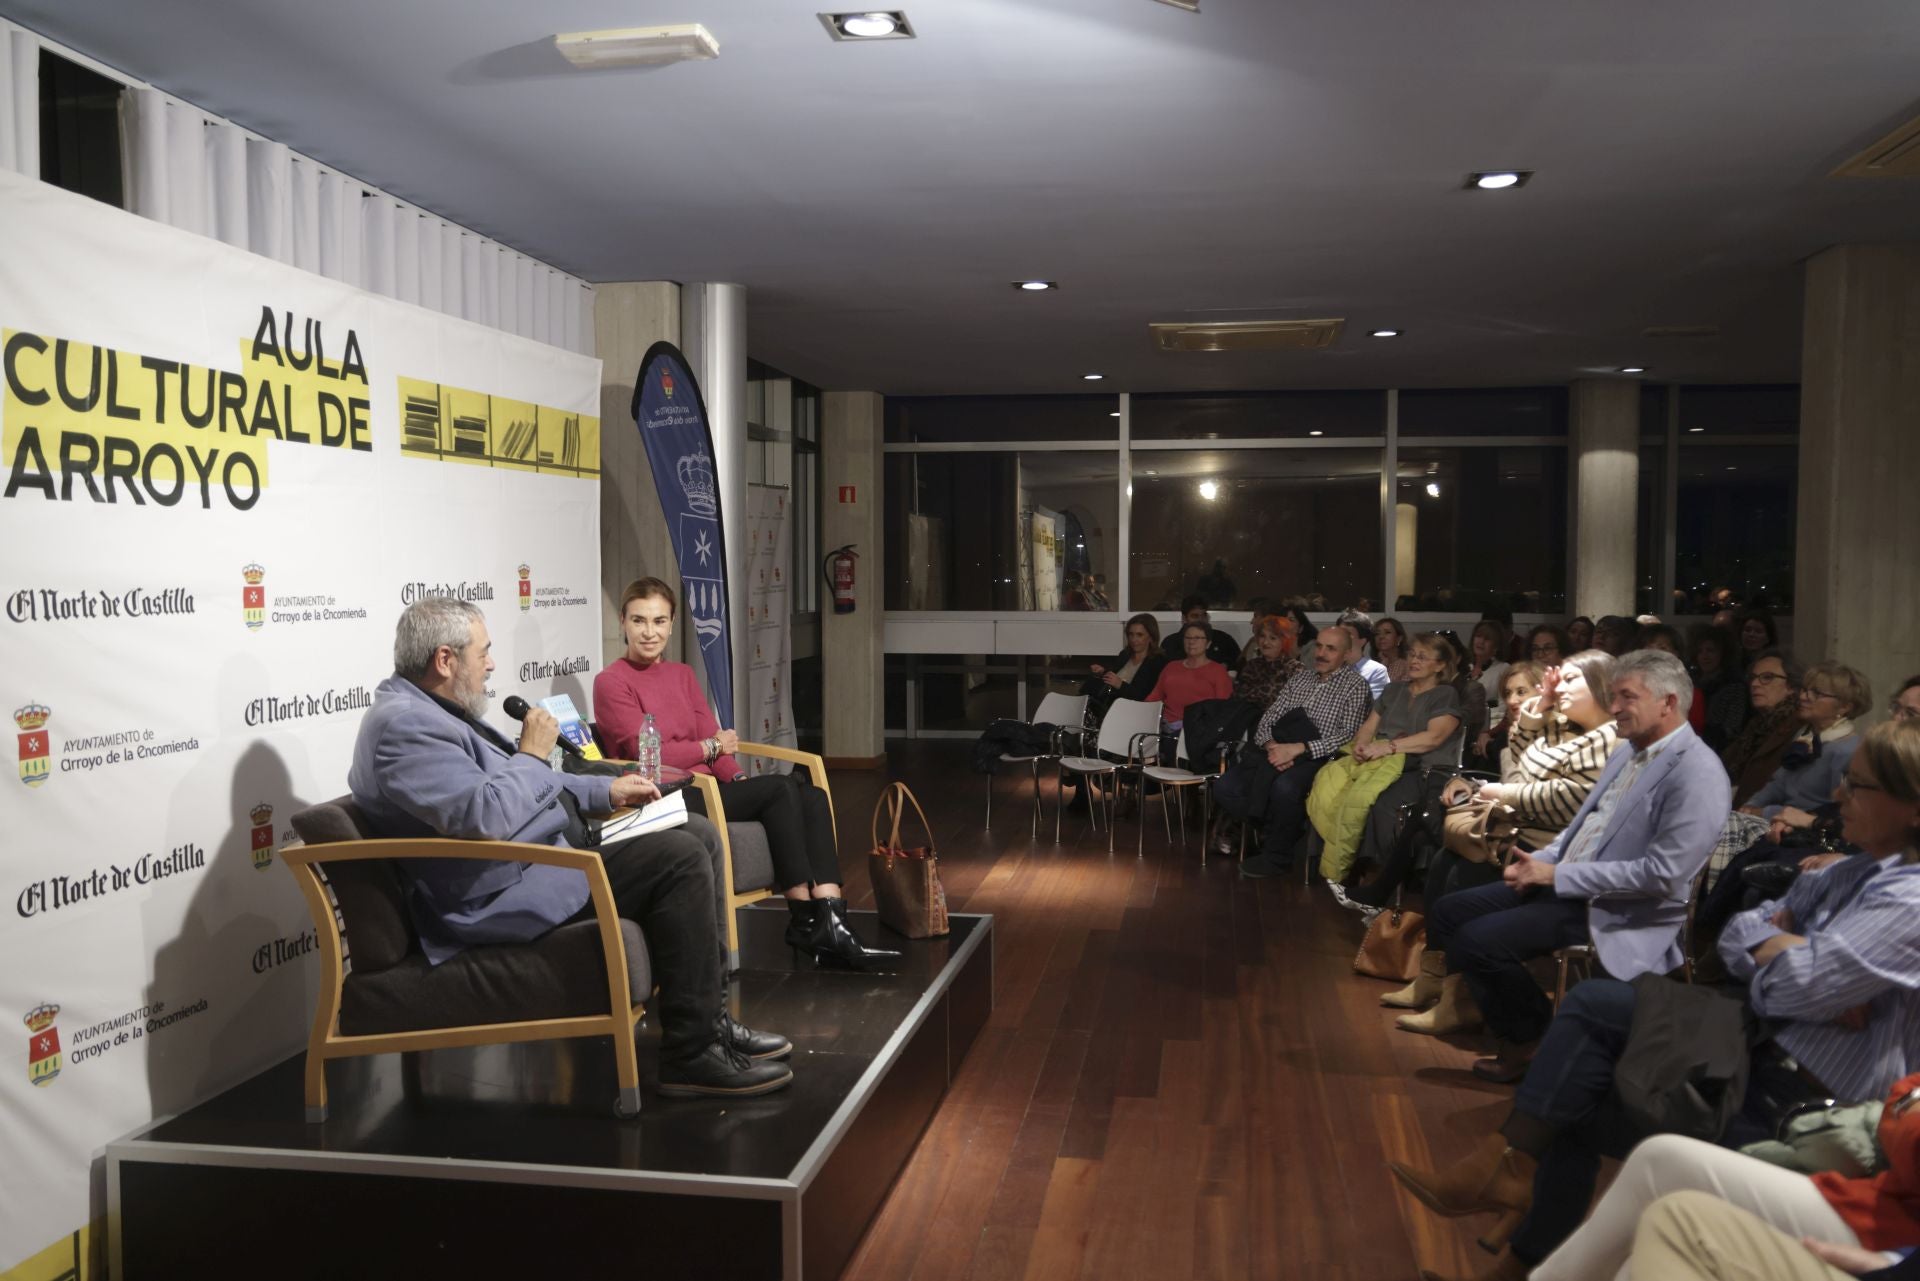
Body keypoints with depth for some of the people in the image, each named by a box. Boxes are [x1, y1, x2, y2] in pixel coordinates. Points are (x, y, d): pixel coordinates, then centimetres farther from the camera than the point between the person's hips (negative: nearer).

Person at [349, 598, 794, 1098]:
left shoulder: (431, 711, 16)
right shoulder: (403, 724, -18)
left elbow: (517, 786, 28)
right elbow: (484, 816, -31)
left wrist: (605, 790, 19)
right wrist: (533, 753, -14)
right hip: (505, 897, -12)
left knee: (699, 835, 8)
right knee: (678, 858, -21)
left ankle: (710, 1015, 10)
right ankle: (693, 1054, -14)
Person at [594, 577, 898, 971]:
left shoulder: (682, 675, 19)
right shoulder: (611, 682, -4)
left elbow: (714, 740, 10)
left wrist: (739, 778, -9)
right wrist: (710, 747, 1)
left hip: (705, 787, 7)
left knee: (811, 795, -16)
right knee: (781, 788, -22)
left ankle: (829, 925, -25)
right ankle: (805, 921, -14)